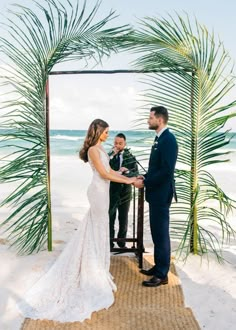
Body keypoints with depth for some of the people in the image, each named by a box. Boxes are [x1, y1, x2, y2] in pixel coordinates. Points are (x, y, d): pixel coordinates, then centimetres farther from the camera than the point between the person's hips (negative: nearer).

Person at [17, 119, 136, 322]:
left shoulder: (100, 148, 13)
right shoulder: (93, 149, -16)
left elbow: (110, 170, 12)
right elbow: (104, 174, -19)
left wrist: (128, 178, 6)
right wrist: (126, 181, -14)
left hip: (102, 190, 9)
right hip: (99, 191, -9)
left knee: (99, 227, 17)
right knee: (99, 228, 1)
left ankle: (97, 265, 32)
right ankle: (96, 269, 16)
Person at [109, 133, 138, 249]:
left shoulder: (130, 158, 0)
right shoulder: (109, 156, -2)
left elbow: (136, 174, -2)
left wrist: (127, 171, -20)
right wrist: (113, 156, -20)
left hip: (125, 193, 1)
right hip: (111, 193, -1)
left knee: (123, 219, 13)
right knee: (110, 218, 5)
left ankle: (121, 242, 30)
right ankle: (109, 242, 20)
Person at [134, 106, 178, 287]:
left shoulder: (168, 139, -18)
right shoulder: (160, 138, 12)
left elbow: (167, 170, -24)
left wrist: (145, 183, -18)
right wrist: (145, 177, 7)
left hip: (161, 194, -10)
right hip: (155, 193, 10)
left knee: (161, 233, 1)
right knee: (157, 232, 18)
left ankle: (162, 274, 14)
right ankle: (159, 266, 32)